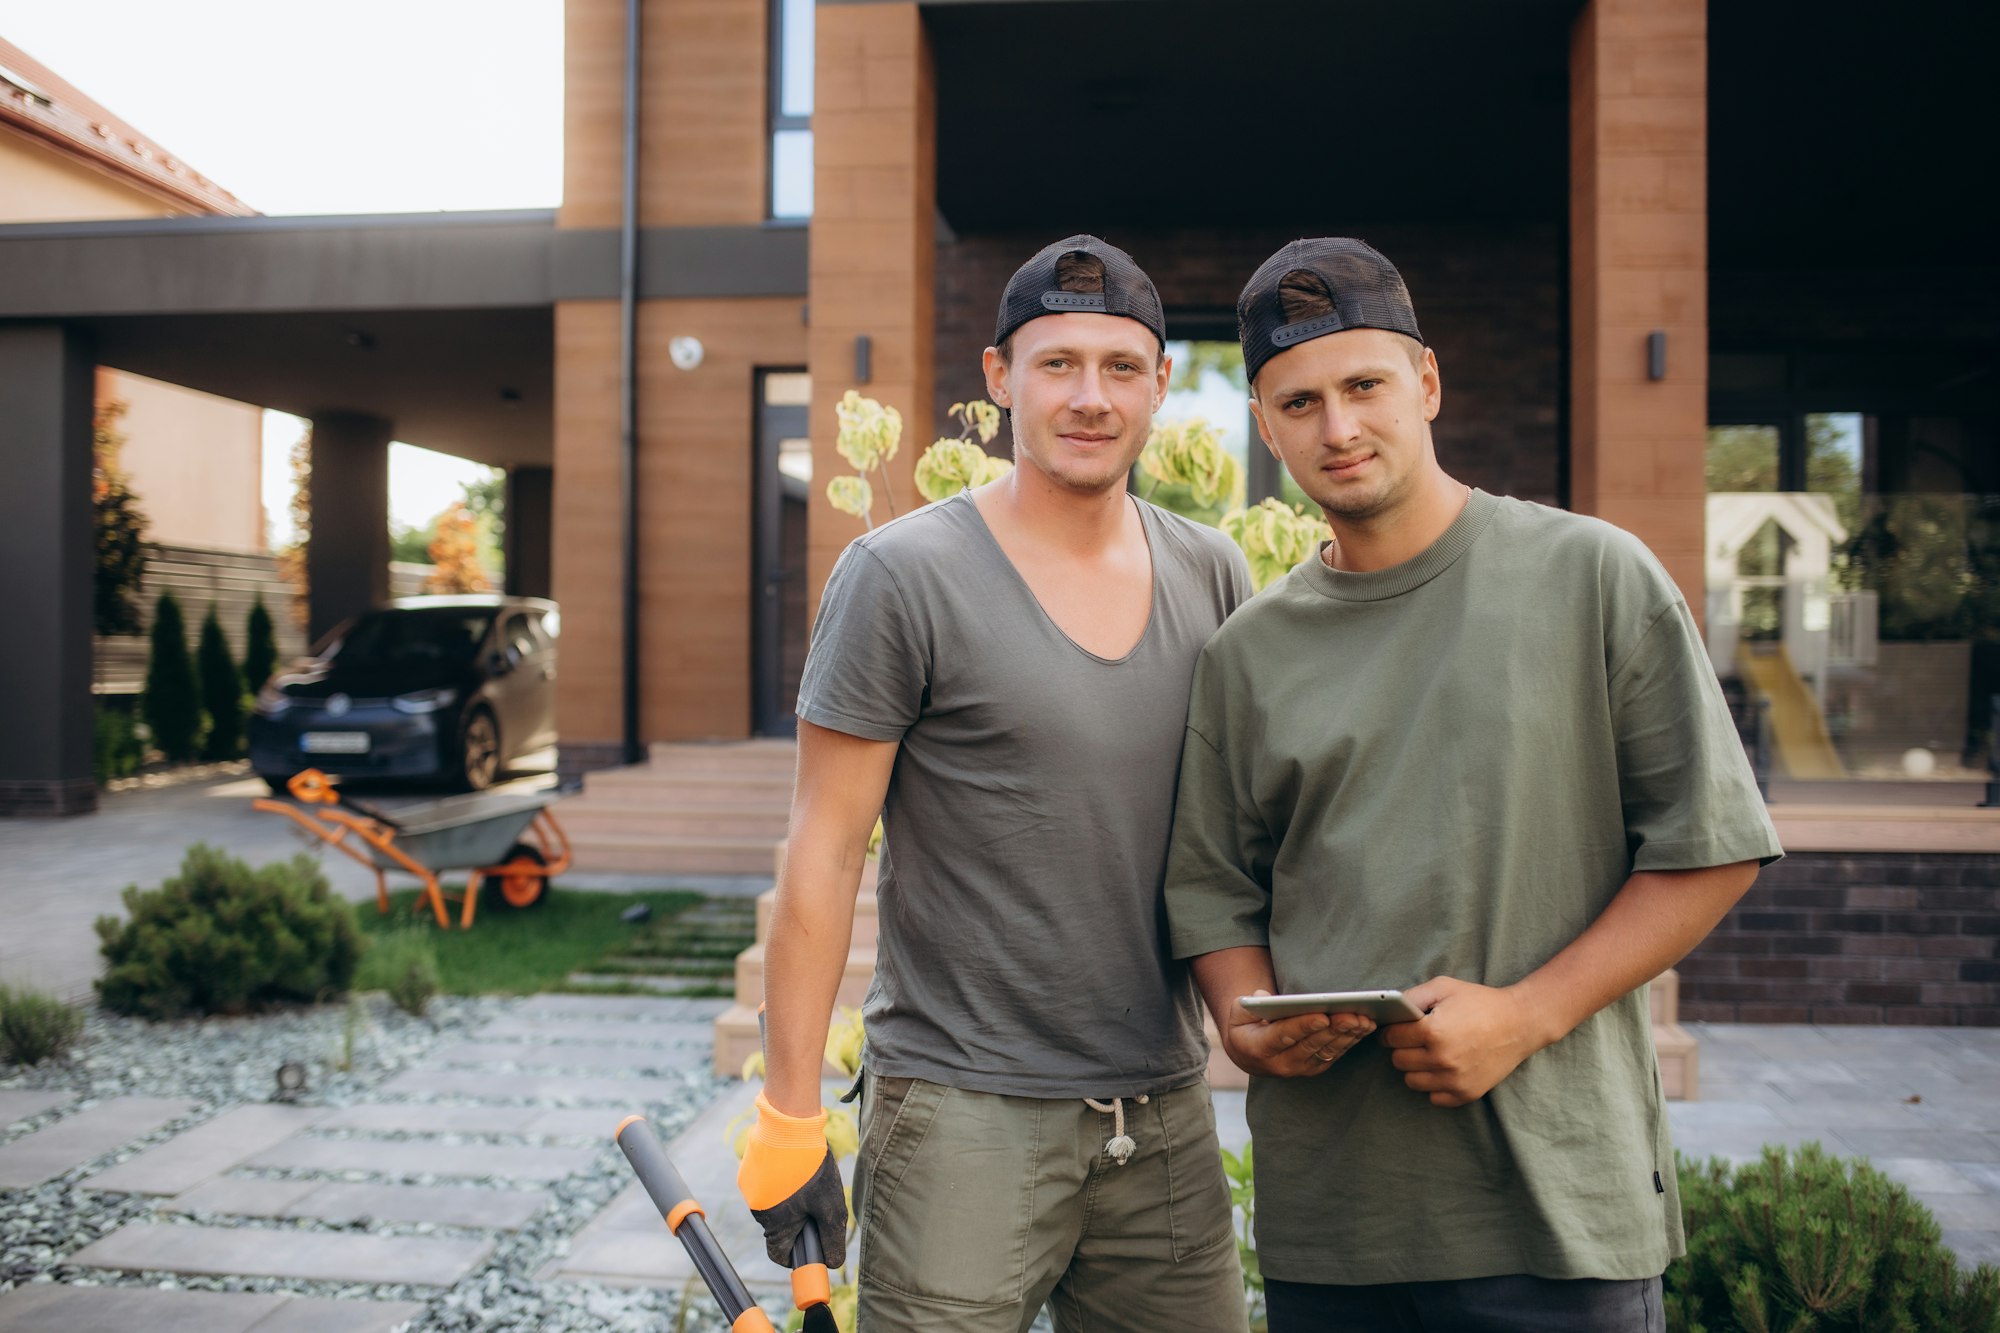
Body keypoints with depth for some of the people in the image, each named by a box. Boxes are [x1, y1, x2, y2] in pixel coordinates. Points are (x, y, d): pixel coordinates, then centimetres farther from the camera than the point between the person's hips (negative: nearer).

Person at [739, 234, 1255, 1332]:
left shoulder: (1213, 577, 5)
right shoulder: (901, 576, -10)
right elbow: (824, 853, -9)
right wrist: (790, 1117, -9)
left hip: (1165, 1113, 5)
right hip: (965, 1114, -5)